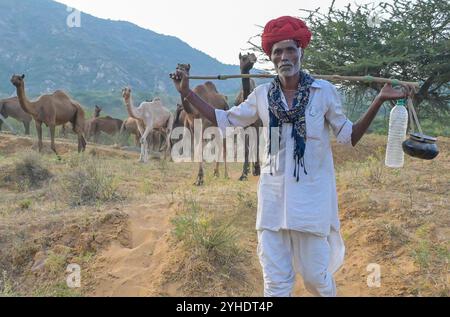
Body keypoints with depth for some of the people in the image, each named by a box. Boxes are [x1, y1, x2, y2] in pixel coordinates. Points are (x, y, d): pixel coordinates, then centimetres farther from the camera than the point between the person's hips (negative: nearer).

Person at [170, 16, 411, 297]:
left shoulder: (324, 92, -3)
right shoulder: (262, 95, 3)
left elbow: (349, 136, 3)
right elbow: (225, 121, 12)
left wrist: (379, 100, -8)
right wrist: (187, 93, 10)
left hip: (311, 196, -2)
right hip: (274, 196, 2)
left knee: (315, 275, 7)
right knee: (276, 281, 7)